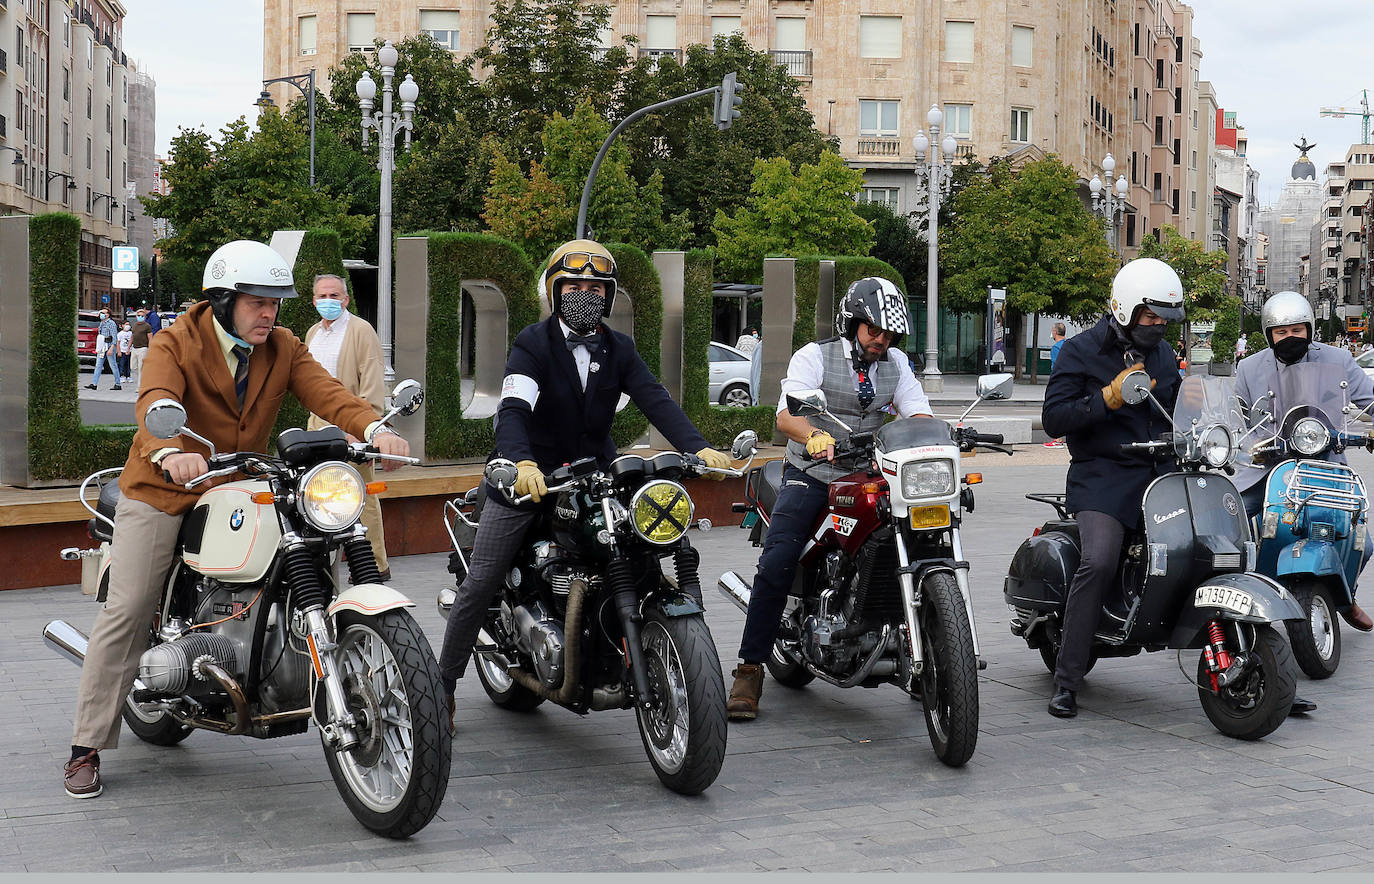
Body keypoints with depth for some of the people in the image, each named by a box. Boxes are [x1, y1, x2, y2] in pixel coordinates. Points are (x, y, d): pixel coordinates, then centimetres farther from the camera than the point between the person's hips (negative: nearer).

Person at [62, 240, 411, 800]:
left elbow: (325, 392, -15)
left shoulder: (283, 349, 2)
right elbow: (155, 404, -31)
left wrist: (374, 428, -36)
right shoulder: (176, 345, -12)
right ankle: (87, 748, -1)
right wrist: (170, 455, -54)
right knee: (126, 611, -8)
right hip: (164, 489, -4)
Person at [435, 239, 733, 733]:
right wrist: (523, 463, -46)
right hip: (529, 471, -4)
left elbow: (655, 401, -9)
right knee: (480, 584, -5)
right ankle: (443, 683, 8)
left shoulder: (619, 349, 5)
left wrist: (698, 447, -27)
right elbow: (513, 408, -26)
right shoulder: (533, 343, -10)